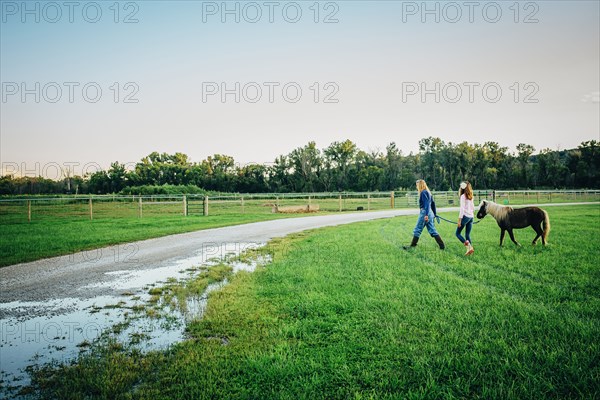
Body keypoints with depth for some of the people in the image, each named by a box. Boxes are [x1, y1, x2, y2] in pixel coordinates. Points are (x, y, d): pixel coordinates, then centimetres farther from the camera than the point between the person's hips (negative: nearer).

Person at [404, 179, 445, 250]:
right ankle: (442, 245, 7)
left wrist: (426, 215, -26)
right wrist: (434, 214, 22)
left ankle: (412, 246, 7)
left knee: (417, 230, 0)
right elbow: (432, 203, 18)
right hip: (430, 213, 9)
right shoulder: (428, 192, 15)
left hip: (424, 213, -9)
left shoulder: (423, 192, -12)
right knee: (432, 230, 10)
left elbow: (426, 203, -21)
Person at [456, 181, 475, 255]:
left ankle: (468, 247, -14)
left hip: (465, 216, -7)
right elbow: (473, 207, 18)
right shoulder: (471, 196, 12)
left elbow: (462, 208, -15)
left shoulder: (463, 196, -11)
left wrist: (459, 219, -14)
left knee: (458, 233, 2)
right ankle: (470, 249, 1)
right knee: (468, 235, 11)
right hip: (471, 217, 7)